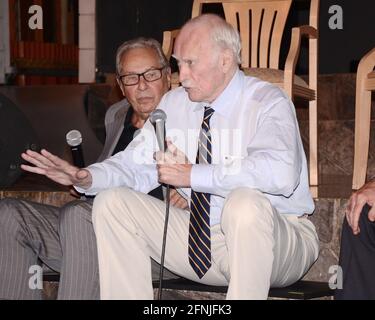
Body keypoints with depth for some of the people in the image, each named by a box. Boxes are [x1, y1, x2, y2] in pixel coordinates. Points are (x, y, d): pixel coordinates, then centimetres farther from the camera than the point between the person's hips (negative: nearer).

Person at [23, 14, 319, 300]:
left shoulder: (268, 103, -13)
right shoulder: (174, 104, 8)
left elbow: (280, 173, -32)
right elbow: (136, 165, 6)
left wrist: (193, 175, -30)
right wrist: (86, 177, -15)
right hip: (202, 240, 6)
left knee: (245, 201, -39)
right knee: (112, 202, -5)